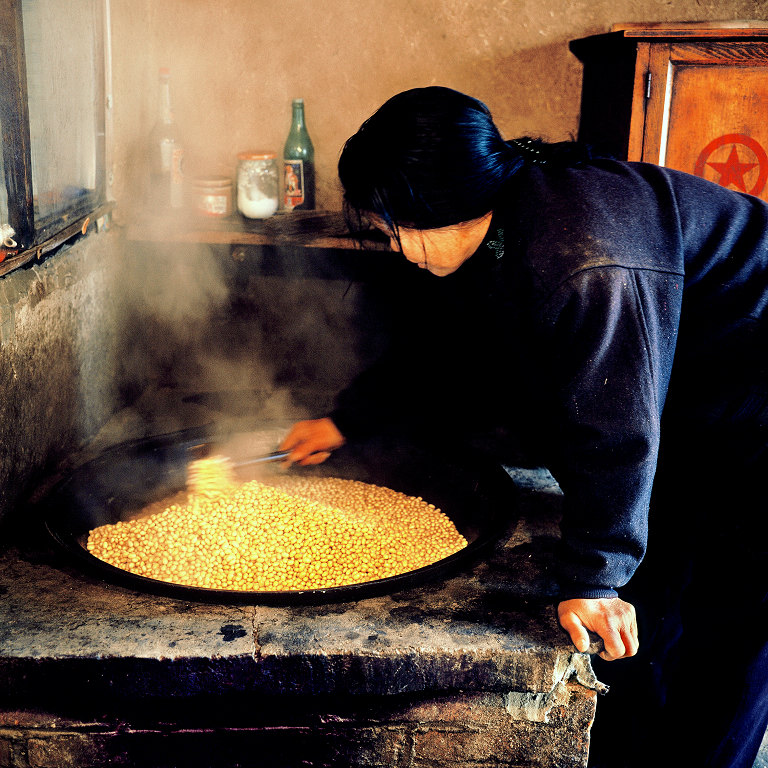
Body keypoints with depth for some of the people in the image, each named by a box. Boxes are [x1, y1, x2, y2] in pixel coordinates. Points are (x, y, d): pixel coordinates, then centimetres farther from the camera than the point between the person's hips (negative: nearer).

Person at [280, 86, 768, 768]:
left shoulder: (584, 264, -34)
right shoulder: (497, 237, -1)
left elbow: (611, 427, -30)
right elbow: (439, 345, 14)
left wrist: (592, 577, -23)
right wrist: (345, 422, 17)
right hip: (683, 439, 9)